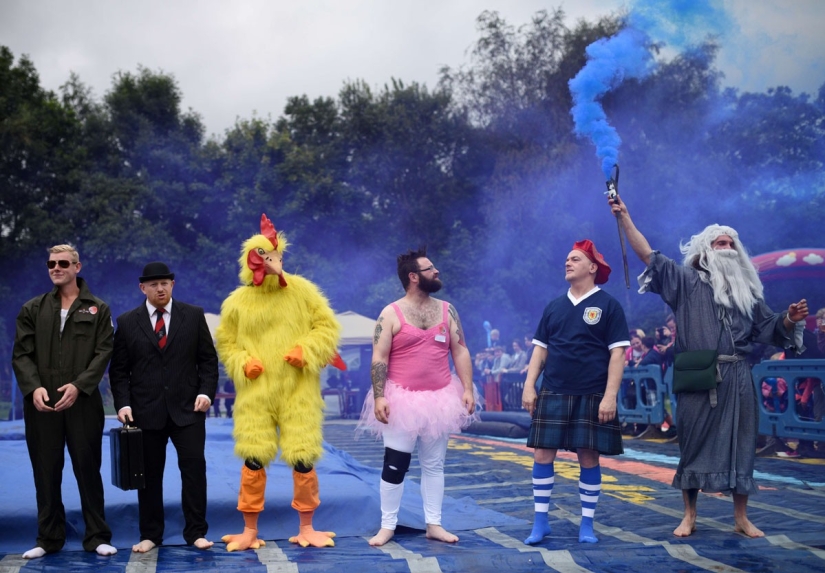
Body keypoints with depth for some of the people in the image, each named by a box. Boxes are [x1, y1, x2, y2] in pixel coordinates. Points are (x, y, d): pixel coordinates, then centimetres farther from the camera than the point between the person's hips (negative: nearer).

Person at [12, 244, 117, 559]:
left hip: (83, 402, -2)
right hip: (41, 402, 2)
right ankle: (49, 538, 15)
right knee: (46, 472, 5)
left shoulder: (98, 309, 8)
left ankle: (97, 537, 10)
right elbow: (22, 354, 5)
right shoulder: (33, 309, 12)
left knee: (88, 470, 2)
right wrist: (34, 387, -12)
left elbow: (103, 353, -1)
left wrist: (78, 385, -14)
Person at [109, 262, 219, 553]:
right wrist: (123, 404, -7)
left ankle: (196, 532, 6)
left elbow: (208, 360, 6)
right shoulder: (127, 322, 5)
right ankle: (150, 534, 17)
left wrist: (206, 392, -7)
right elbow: (119, 370, 4)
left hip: (187, 408, 0)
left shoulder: (193, 316, 5)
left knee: (194, 466, -3)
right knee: (149, 474, 7)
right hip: (146, 411, 0)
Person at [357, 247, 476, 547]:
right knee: (395, 464, 0)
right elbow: (379, 359, -8)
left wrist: (467, 389, -3)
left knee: (434, 464, 10)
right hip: (402, 400, -4)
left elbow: (460, 351, 6)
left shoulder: (446, 310, 6)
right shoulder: (391, 313, -5)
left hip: (439, 400, 4)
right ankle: (387, 526, 10)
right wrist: (379, 397, -16)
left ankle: (434, 524, 19)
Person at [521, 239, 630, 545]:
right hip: (552, 393, 3)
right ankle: (540, 522, 9)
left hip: (591, 396, -3)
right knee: (542, 454, 0)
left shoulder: (608, 305, -2)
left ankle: (587, 524, 14)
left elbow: (617, 353, -6)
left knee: (588, 457, 2)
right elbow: (540, 348, 13)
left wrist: (610, 395, -13)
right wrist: (529, 385, 3)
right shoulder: (554, 307, 11)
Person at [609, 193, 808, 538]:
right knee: (695, 443, 2)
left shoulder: (746, 290, 16)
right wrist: (625, 218, -6)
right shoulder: (686, 282, 7)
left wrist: (790, 319, -6)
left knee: (740, 444, 4)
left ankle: (741, 518, 12)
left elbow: (768, 327, 15)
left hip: (737, 378, 3)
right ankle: (689, 516, 11)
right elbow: (649, 256, 0)